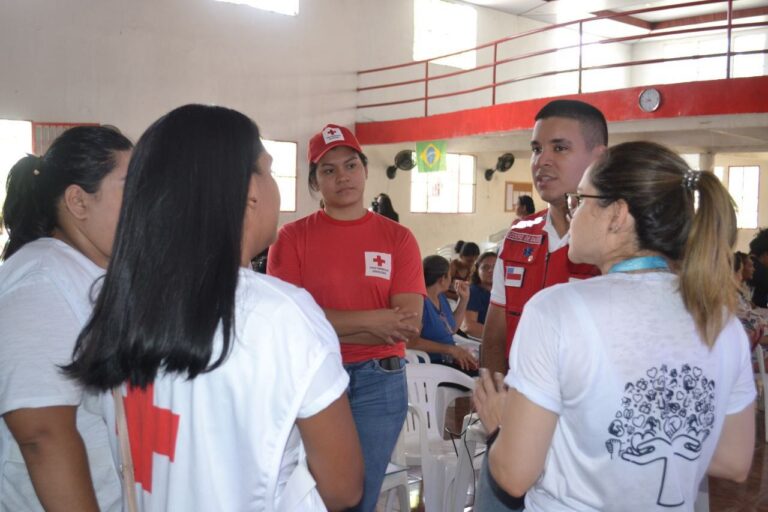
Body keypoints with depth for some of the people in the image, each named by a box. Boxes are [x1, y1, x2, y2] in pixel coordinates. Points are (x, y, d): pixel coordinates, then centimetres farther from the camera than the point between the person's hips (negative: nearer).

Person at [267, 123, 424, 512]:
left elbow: (409, 323, -9)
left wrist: (323, 323, -13)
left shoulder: (398, 238, 0)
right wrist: (373, 321, -16)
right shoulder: (292, 237, -1)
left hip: (378, 383, 1)